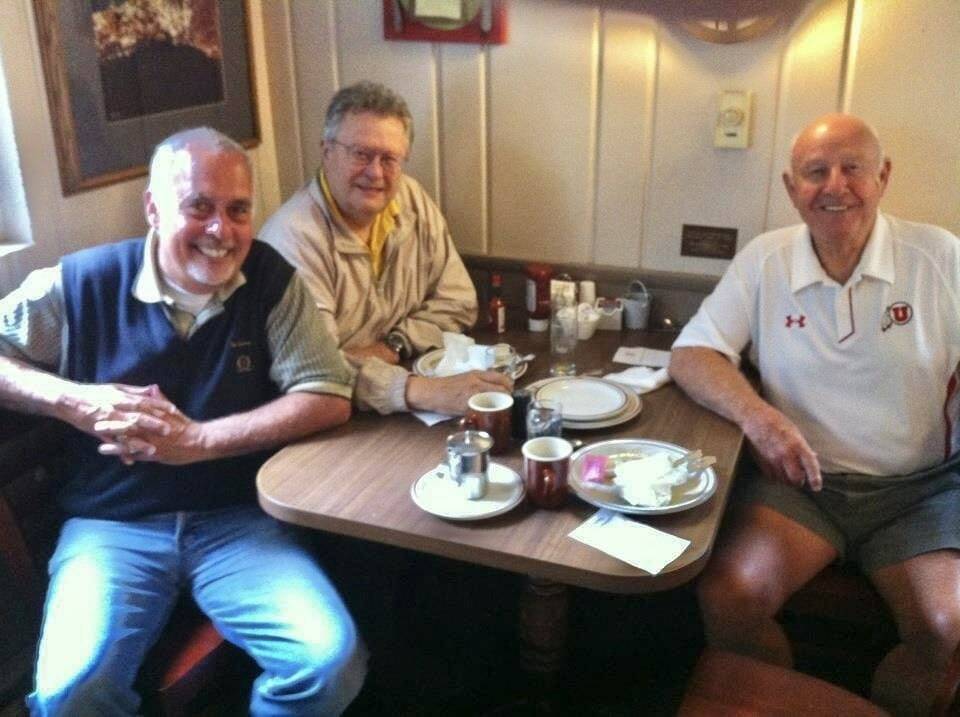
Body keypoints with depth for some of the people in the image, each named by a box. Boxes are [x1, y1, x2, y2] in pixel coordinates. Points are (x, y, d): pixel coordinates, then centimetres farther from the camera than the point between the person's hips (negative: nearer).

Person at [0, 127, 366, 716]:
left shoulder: (270, 279, -2)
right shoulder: (82, 283, -1)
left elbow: (329, 400, -7)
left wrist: (196, 439, -14)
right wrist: (72, 400, -11)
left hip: (240, 518, 0)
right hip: (112, 525, 0)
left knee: (333, 663, -20)